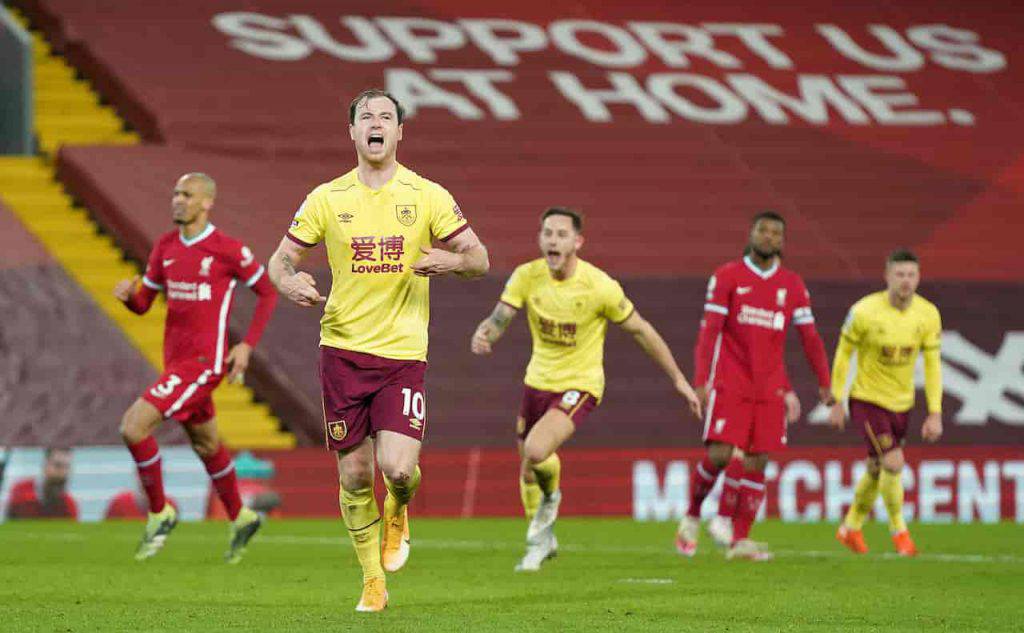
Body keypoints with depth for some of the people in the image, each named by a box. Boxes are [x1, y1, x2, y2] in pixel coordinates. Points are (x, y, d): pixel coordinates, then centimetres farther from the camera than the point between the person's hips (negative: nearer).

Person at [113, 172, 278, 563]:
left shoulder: (228, 250, -11)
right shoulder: (165, 247, 7)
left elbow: (267, 293, 0)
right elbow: (143, 304, 13)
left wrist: (247, 346, -7)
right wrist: (127, 294, -11)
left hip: (204, 362, -7)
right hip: (176, 359, 7)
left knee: (134, 427, -17)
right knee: (206, 446, 21)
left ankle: (160, 513, -1)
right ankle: (240, 519, 40)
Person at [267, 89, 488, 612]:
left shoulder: (429, 197, 2)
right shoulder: (327, 198, 3)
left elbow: (478, 258, 6)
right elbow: (281, 258, 8)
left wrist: (451, 260, -17)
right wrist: (290, 282, -15)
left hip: (403, 353, -1)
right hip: (343, 351, 1)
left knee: (398, 468, -15)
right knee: (355, 474, 2)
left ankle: (398, 511, 22)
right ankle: (373, 582, 18)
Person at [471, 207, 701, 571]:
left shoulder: (600, 286, -19)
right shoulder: (527, 276, -10)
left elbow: (639, 330, -8)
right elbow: (499, 319, -14)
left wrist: (678, 379, -2)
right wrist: (482, 336, -41)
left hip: (580, 386, -5)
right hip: (537, 381, 5)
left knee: (536, 451, -28)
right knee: (528, 468, 16)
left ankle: (550, 497, 7)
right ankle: (542, 540, 43)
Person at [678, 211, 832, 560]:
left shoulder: (793, 285, 9)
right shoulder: (727, 277, 0)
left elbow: (809, 338, 10)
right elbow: (708, 331, -3)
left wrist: (825, 384, 4)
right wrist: (700, 381, -12)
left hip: (769, 388, 3)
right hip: (730, 384, -3)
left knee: (758, 461, -2)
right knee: (718, 455, -14)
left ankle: (740, 540, 4)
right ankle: (692, 516, 11)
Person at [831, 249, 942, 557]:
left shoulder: (928, 315, -8)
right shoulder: (864, 311, -18)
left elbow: (932, 365, -2)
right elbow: (843, 353, -6)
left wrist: (935, 414, -6)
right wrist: (837, 402, -4)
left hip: (901, 404, 5)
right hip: (867, 400, -5)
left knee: (877, 470, 16)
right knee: (894, 463, -17)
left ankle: (851, 528, 37)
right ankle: (899, 532, 2)